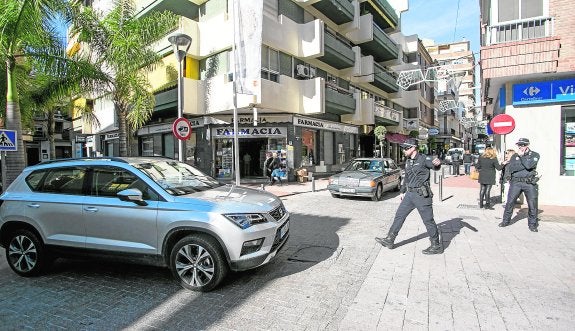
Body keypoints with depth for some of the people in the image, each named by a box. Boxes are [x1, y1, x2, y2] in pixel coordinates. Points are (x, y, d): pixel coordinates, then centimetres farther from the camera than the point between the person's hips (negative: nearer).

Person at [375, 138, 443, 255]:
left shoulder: (424, 159, -12)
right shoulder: (408, 161, 12)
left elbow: (434, 166, -31)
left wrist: (437, 163, -55)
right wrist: (403, 192, 28)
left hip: (422, 195, -8)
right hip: (410, 194, 8)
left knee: (428, 220, 1)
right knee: (399, 216, 10)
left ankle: (436, 246, 17)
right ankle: (389, 240, 18)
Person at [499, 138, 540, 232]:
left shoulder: (535, 155, 3)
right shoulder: (514, 156, 11)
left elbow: (529, 165, -17)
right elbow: (511, 169, -4)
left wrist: (521, 156, -5)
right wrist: (524, 165, -11)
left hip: (530, 183, -2)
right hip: (515, 182, 2)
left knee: (532, 205, 0)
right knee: (510, 202, 2)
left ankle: (532, 224, 15)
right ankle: (505, 221, 14)